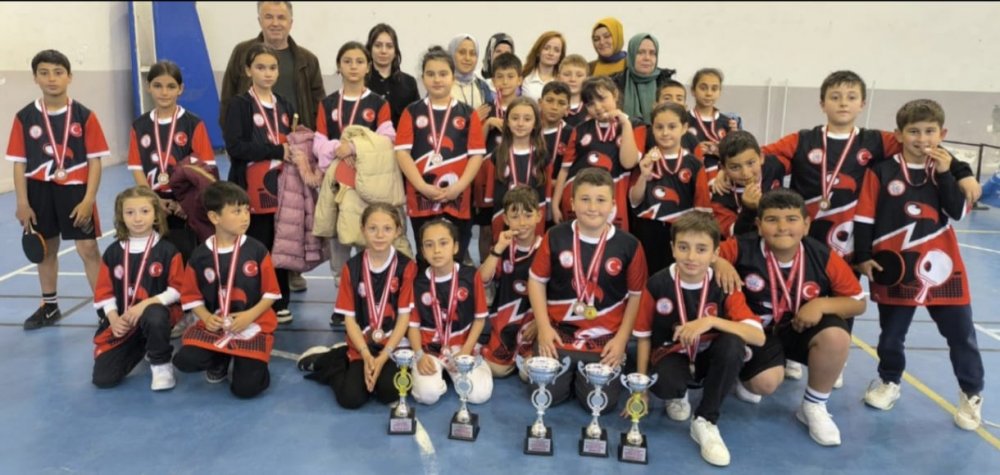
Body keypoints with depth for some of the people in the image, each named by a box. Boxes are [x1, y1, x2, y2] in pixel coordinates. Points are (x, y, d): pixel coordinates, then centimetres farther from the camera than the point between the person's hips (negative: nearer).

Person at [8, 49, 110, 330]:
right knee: (46, 249, 15)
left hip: (75, 190, -2)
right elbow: (20, 163, 2)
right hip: (39, 191, 3)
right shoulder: (24, 117, 0)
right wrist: (22, 203, -2)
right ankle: (49, 307, 30)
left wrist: (88, 200, -11)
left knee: (88, 248, -3)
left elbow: (95, 161, -5)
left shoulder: (84, 116, -5)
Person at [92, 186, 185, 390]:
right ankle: (139, 347, 25)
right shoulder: (112, 252, 4)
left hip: (157, 311, -3)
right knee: (103, 378, -7)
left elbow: (177, 289, -8)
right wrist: (113, 319, -10)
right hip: (122, 322, 4)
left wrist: (146, 304, -20)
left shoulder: (167, 250, -5)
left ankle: (161, 364, -13)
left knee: (154, 317, -42)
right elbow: (105, 291, 6)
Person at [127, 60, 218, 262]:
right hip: (153, 205, 3)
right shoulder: (139, 126, 6)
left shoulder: (194, 124, -3)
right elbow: (137, 169, 3)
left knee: (185, 256, 1)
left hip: (185, 205, -3)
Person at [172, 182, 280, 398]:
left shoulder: (257, 250, -5)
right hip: (215, 325, 2)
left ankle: (245, 360, 21)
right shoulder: (199, 256, -2)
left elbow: (271, 292, -1)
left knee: (246, 387, -17)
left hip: (253, 326, -2)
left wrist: (250, 315, -16)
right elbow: (191, 295, 5)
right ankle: (221, 359, 11)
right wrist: (206, 317, -12)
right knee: (185, 360, -24)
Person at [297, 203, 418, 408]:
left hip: (395, 345, 0)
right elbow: (349, 318, -1)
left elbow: (404, 318, -7)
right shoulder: (351, 268, -1)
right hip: (362, 345, 0)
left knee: (390, 392, -26)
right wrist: (366, 355, -15)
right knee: (350, 397, -20)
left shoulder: (406, 267, -5)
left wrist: (383, 356, -16)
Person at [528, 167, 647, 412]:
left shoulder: (629, 245, -5)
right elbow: (537, 281, 5)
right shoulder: (555, 237, -3)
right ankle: (570, 372, 24)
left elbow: (637, 295, 2)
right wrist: (543, 327, -4)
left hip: (605, 338, -1)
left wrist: (621, 338, -4)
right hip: (559, 331, 1)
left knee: (602, 402, -11)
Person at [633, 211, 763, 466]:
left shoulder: (724, 286, -14)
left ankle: (706, 421, -16)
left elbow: (758, 337, -24)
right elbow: (644, 336, -3)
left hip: (709, 356, 2)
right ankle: (678, 395, 6)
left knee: (733, 344, -33)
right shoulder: (657, 285, -15)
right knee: (662, 383, -37)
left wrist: (711, 321, -37)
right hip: (672, 355, -1)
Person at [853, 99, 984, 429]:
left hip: (940, 265, 2)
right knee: (891, 333, 12)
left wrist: (944, 174, -14)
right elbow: (864, 217, -4)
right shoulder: (882, 171, -5)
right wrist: (863, 256, -7)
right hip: (894, 266, -2)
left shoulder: (947, 168, 5)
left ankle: (972, 394, 27)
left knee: (961, 334, 9)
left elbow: (958, 212, -8)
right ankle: (889, 382, 35)